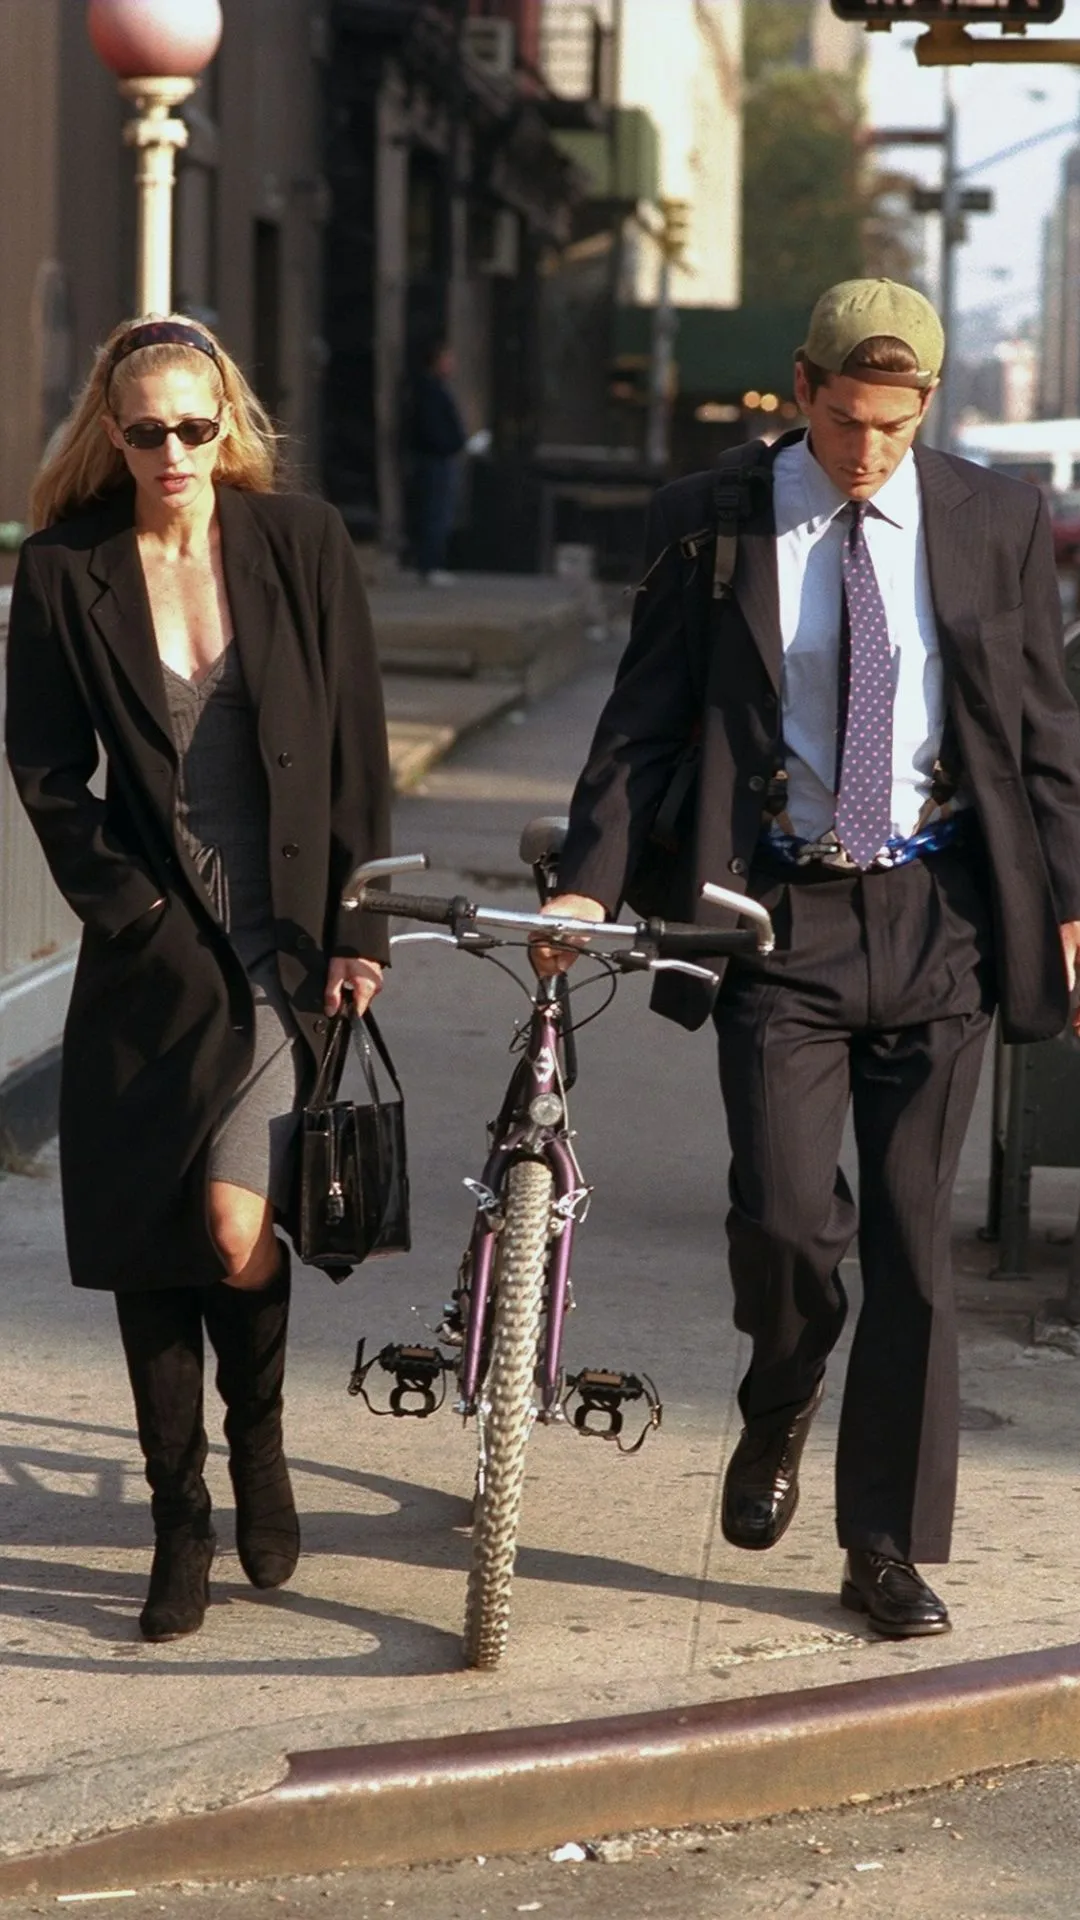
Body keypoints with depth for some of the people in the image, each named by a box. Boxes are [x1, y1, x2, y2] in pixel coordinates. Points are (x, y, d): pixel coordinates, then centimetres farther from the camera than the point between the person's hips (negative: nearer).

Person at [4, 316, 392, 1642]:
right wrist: (133, 909, -6)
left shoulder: (302, 546, 0)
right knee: (145, 1244, 3)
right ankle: (179, 1523, 18)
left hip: (285, 948, -1)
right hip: (150, 954, 1)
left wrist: (359, 927, -1)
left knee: (235, 1224, -14)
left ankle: (259, 1442, 16)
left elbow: (357, 753, 3)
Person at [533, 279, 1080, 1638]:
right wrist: (590, 881, -9)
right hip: (781, 914, -1)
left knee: (911, 1235, 4)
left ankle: (889, 1548, 15)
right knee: (783, 1211, -12)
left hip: (937, 915, 1)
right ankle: (779, 1410, 23)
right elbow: (645, 716, 2)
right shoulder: (709, 521, 0)